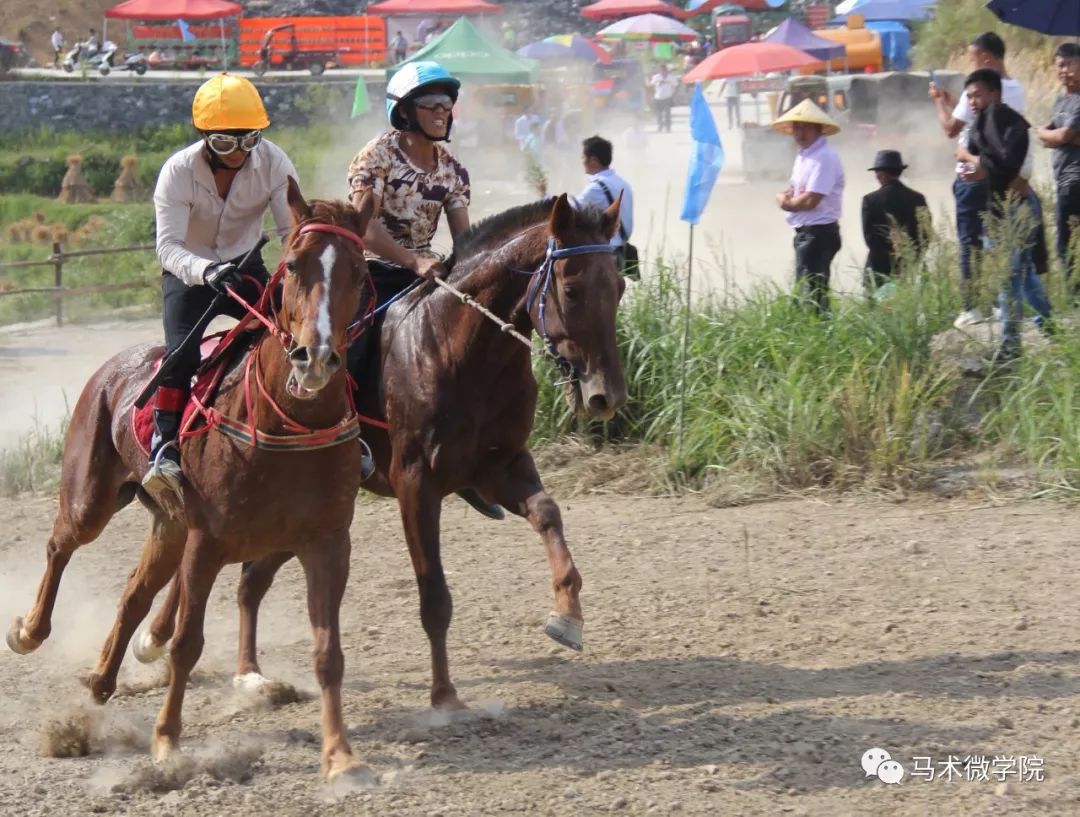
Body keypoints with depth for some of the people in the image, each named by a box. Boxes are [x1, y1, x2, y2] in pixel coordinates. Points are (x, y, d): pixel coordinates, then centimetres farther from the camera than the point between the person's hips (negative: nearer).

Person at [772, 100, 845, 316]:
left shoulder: (825, 157, -17)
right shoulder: (803, 156, 14)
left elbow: (810, 200, -23)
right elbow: (790, 192, 19)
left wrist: (787, 201, -5)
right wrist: (786, 197, -5)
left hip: (819, 232, -10)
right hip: (804, 232, 10)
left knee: (812, 293, -11)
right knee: (803, 290, 16)